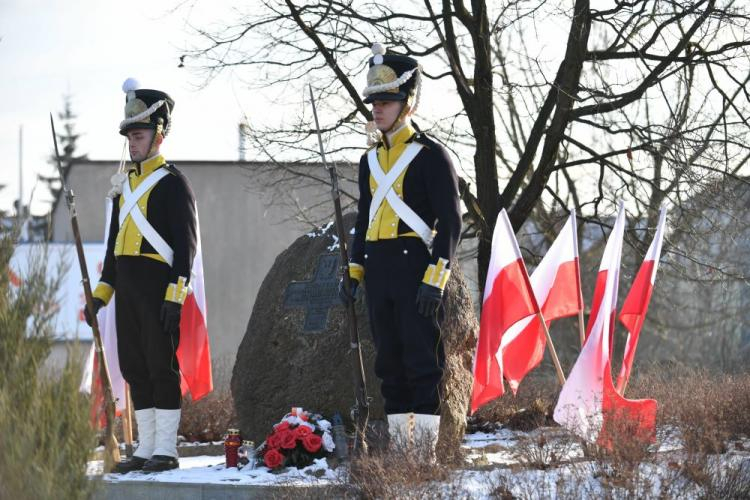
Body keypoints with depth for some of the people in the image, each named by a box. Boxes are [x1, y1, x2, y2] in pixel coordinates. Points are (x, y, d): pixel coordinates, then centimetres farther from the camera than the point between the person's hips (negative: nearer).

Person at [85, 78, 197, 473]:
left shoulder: (172, 182, -6)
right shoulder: (124, 184, 16)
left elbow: (186, 243, -11)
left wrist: (175, 295, -18)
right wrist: (101, 292, 16)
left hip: (158, 285, -8)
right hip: (127, 288, 8)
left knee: (162, 365, -5)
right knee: (134, 367, 9)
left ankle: (166, 450, -2)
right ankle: (146, 448, 14)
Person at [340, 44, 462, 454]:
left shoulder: (430, 155, -5)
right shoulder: (371, 160, 17)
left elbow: (450, 220, -10)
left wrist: (435, 278, -17)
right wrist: (354, 272, 17)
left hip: (415, 264, -7)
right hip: (378, 267, 7)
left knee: (422, 358, -7)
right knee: (388, 359, 9)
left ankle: (426, 446, -6)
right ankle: (398, 443, 14)